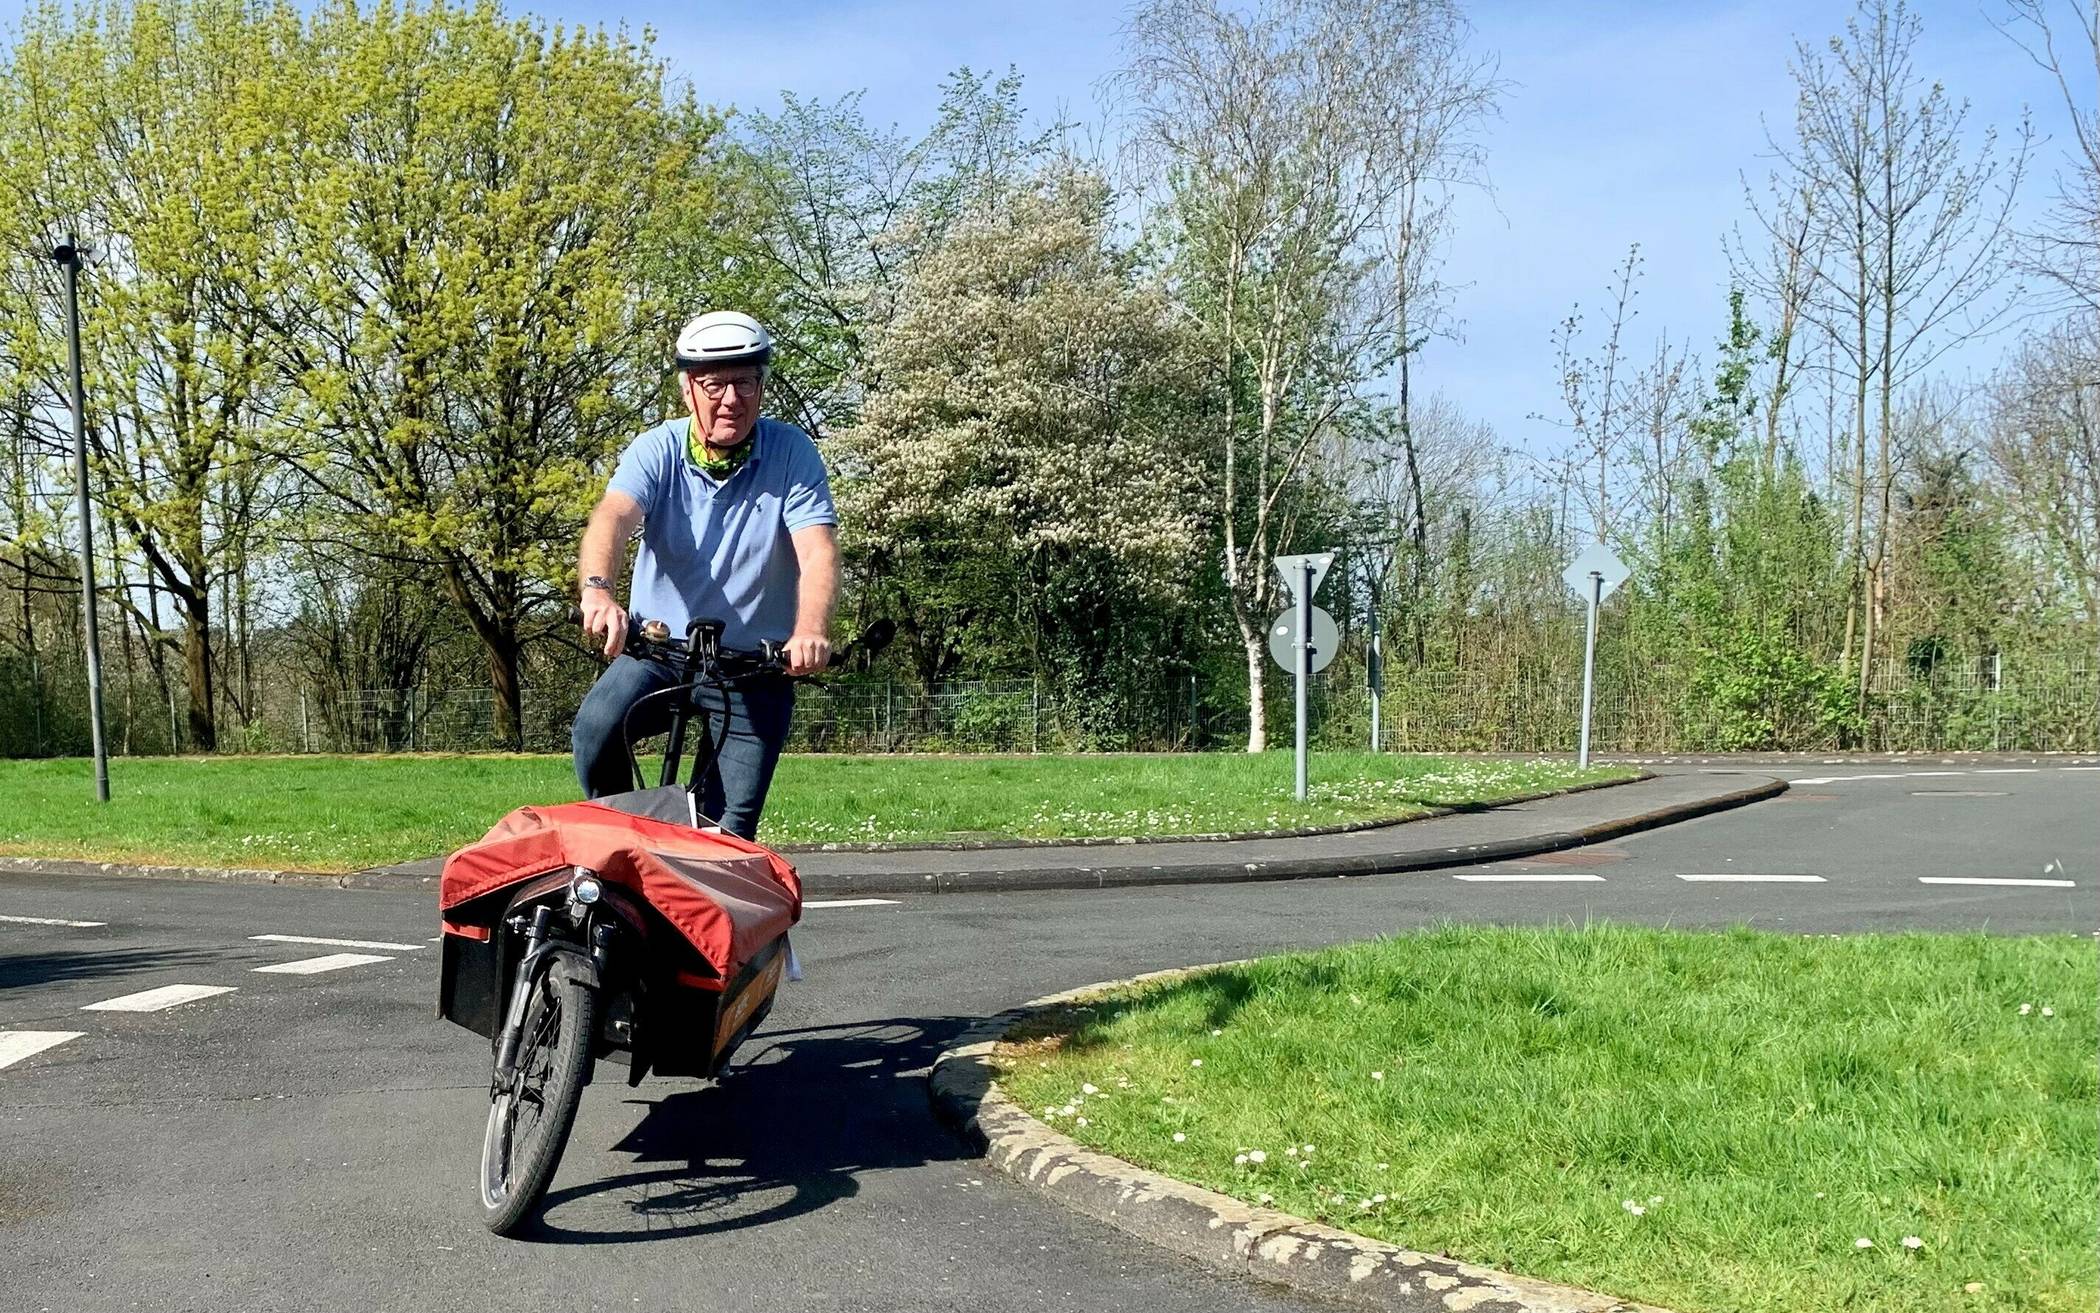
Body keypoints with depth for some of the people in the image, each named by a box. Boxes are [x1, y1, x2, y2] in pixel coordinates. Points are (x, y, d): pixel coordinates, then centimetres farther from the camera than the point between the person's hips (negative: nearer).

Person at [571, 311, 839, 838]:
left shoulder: (791, 453, -9)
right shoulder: (659, 450, -8)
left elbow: (818, 550, -21)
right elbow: (611, 518, -26)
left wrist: (811, 630, -42)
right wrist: (597, 591, -49)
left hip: (754, 667, 0)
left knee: (730, 832, -6)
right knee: (596, 727, -28)